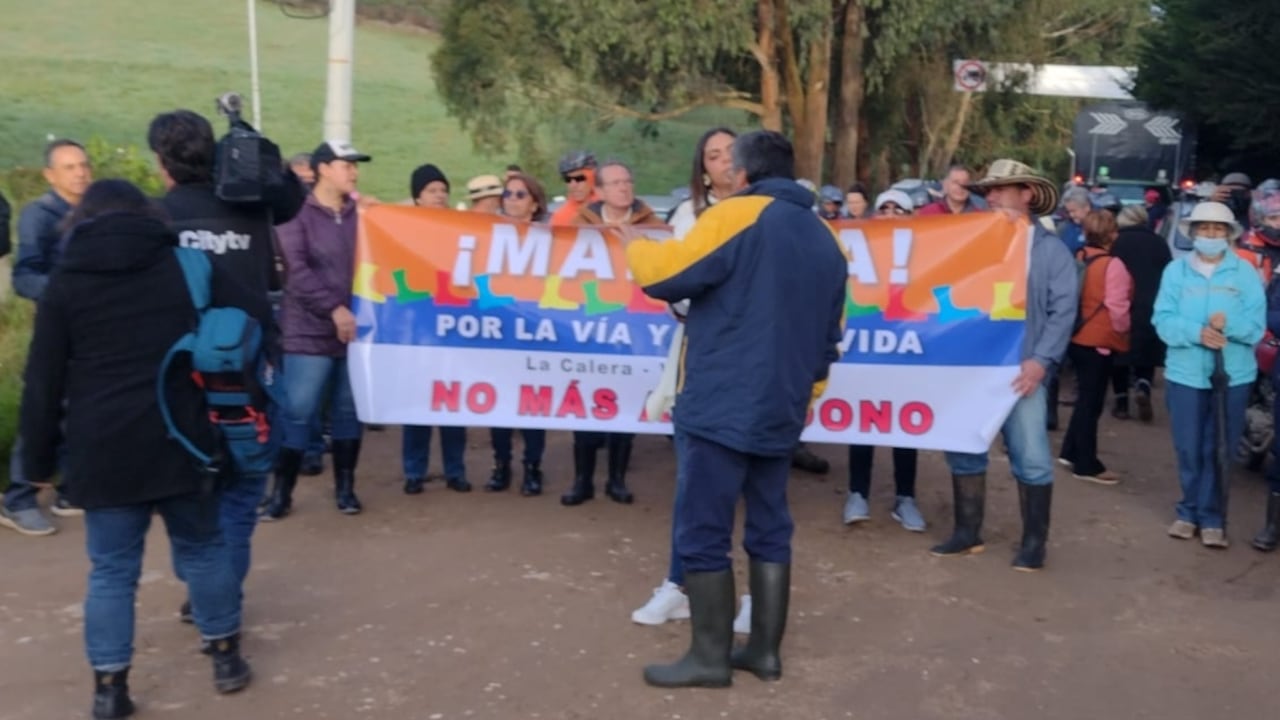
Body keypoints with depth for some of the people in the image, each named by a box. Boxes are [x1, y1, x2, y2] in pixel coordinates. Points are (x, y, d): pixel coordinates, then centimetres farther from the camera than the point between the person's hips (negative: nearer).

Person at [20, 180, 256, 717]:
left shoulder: (65, 282, 3)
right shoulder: (185, 264, 4)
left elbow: (43, 381, 2)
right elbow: (258, 315, 2)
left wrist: (38, 458, 8)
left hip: (103, 451, 0)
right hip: (179, 442, 1)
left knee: (111, 570, 8)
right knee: (203, 548, 15)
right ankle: (226, 657, 24)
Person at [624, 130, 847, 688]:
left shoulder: (737, 216, -9)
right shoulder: (825, 238, 14)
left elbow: (666, 276, -12)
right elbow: (829, 336, 18)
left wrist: (636, 246, 9)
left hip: (721, 406, -8)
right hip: (780, 411, 8)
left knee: (702, 533, 0)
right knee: (770, 530, 13)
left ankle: (710, 657, 6)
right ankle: (764, 649, 19)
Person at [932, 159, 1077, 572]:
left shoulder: (1051, 249, 4)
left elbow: (1063, 310, -4)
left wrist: (1041, 360, -14)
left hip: (1021, 370, -3)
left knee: (1030, 458, -1)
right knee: (964, 449, 9)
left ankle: (1034, 542, 14)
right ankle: (968, 533, 22)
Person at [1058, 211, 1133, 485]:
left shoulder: (1078, 260, 1)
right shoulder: (1113, 265, -17)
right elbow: (1117, 308, -16)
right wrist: (1123, 330, 2)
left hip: (1077, 337, 6)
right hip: (1099, 340, -6)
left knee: (1085, 397, 20)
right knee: (1091, 401, 3)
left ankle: (1071, 452, 25)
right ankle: (1086, 464, 11)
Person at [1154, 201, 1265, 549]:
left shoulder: (1245, 272, 0)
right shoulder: (1176, 270, 1)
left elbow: (1256, 325, -5)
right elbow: (1163, 320, -6)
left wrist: (1228, 324, -25)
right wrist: (1197, 332, -23)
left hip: (1233, 374, -1)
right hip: (1185, 372, 1)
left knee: (1219, 450, 6)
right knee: (1188, 449, 9)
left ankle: (1211, 517, 16)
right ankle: (1190, 511, 23)